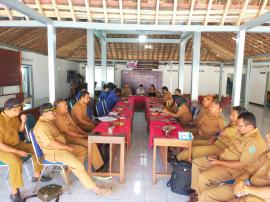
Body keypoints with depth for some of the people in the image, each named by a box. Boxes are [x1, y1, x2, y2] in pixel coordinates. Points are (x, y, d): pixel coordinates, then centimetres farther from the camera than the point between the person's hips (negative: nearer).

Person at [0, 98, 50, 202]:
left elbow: (20, 130, 12)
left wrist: (23, 121, -9)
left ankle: (36, 175, 22)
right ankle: (14, 192, -17)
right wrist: (18, 152, -26)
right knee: (16, 162, -35)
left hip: (17, 144, 8)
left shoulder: (14, 117, -3)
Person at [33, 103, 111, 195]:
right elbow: (52, 143, -26)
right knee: (77, 164, -24)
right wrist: (67, 147, -18)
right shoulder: (41, 126, -22)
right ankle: (95, 188, -17)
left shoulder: (48, 121, 9)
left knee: (82, 150, 12)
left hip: (61, 147, 11)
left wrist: (66, 144, 8)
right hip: (54, 152, -10)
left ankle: (71, 170, 12)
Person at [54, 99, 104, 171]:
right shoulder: (58, 118, -18)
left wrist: (84, 133, -1)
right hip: (69, 138, -9)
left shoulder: (66, 113, 10)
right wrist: (82, 136, -18)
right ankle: (99, 167, -11)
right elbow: (67, 132, -21)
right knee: (91, 144, -22)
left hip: (76, 134, 9)